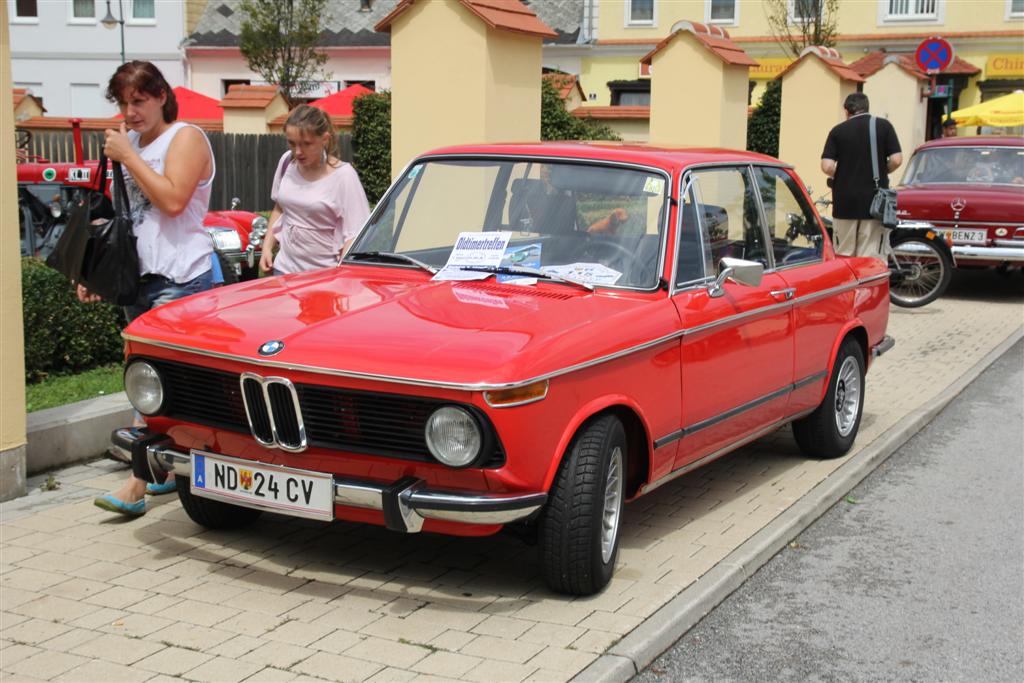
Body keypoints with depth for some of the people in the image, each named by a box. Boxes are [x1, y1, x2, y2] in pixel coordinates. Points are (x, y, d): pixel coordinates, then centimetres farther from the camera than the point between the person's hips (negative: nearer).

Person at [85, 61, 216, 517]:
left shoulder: (185, 138, -6)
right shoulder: (129, 141, 16)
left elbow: (172, 200, -20)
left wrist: (128, 156, -14)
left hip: (180, 277, -8)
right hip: (138, 275, 8)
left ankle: (137, 485, -12)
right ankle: (170, 468, 18)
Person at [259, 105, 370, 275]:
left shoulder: (343, 176, -13)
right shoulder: (287, 162, 3)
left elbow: (354, 235, -15)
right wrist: (267, 247, 10)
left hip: (324, 274, -5)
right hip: (285, 268, 5)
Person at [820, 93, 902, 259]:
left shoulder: (838, 131, 2)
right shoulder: (883, 126, 1)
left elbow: (827, 166, -7)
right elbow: (896, 160, -6)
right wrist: (881, 173, 12)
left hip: (845, 202, 1)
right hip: (874, 202, -1)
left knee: (843, 257, 10)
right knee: (872, 258, 1)